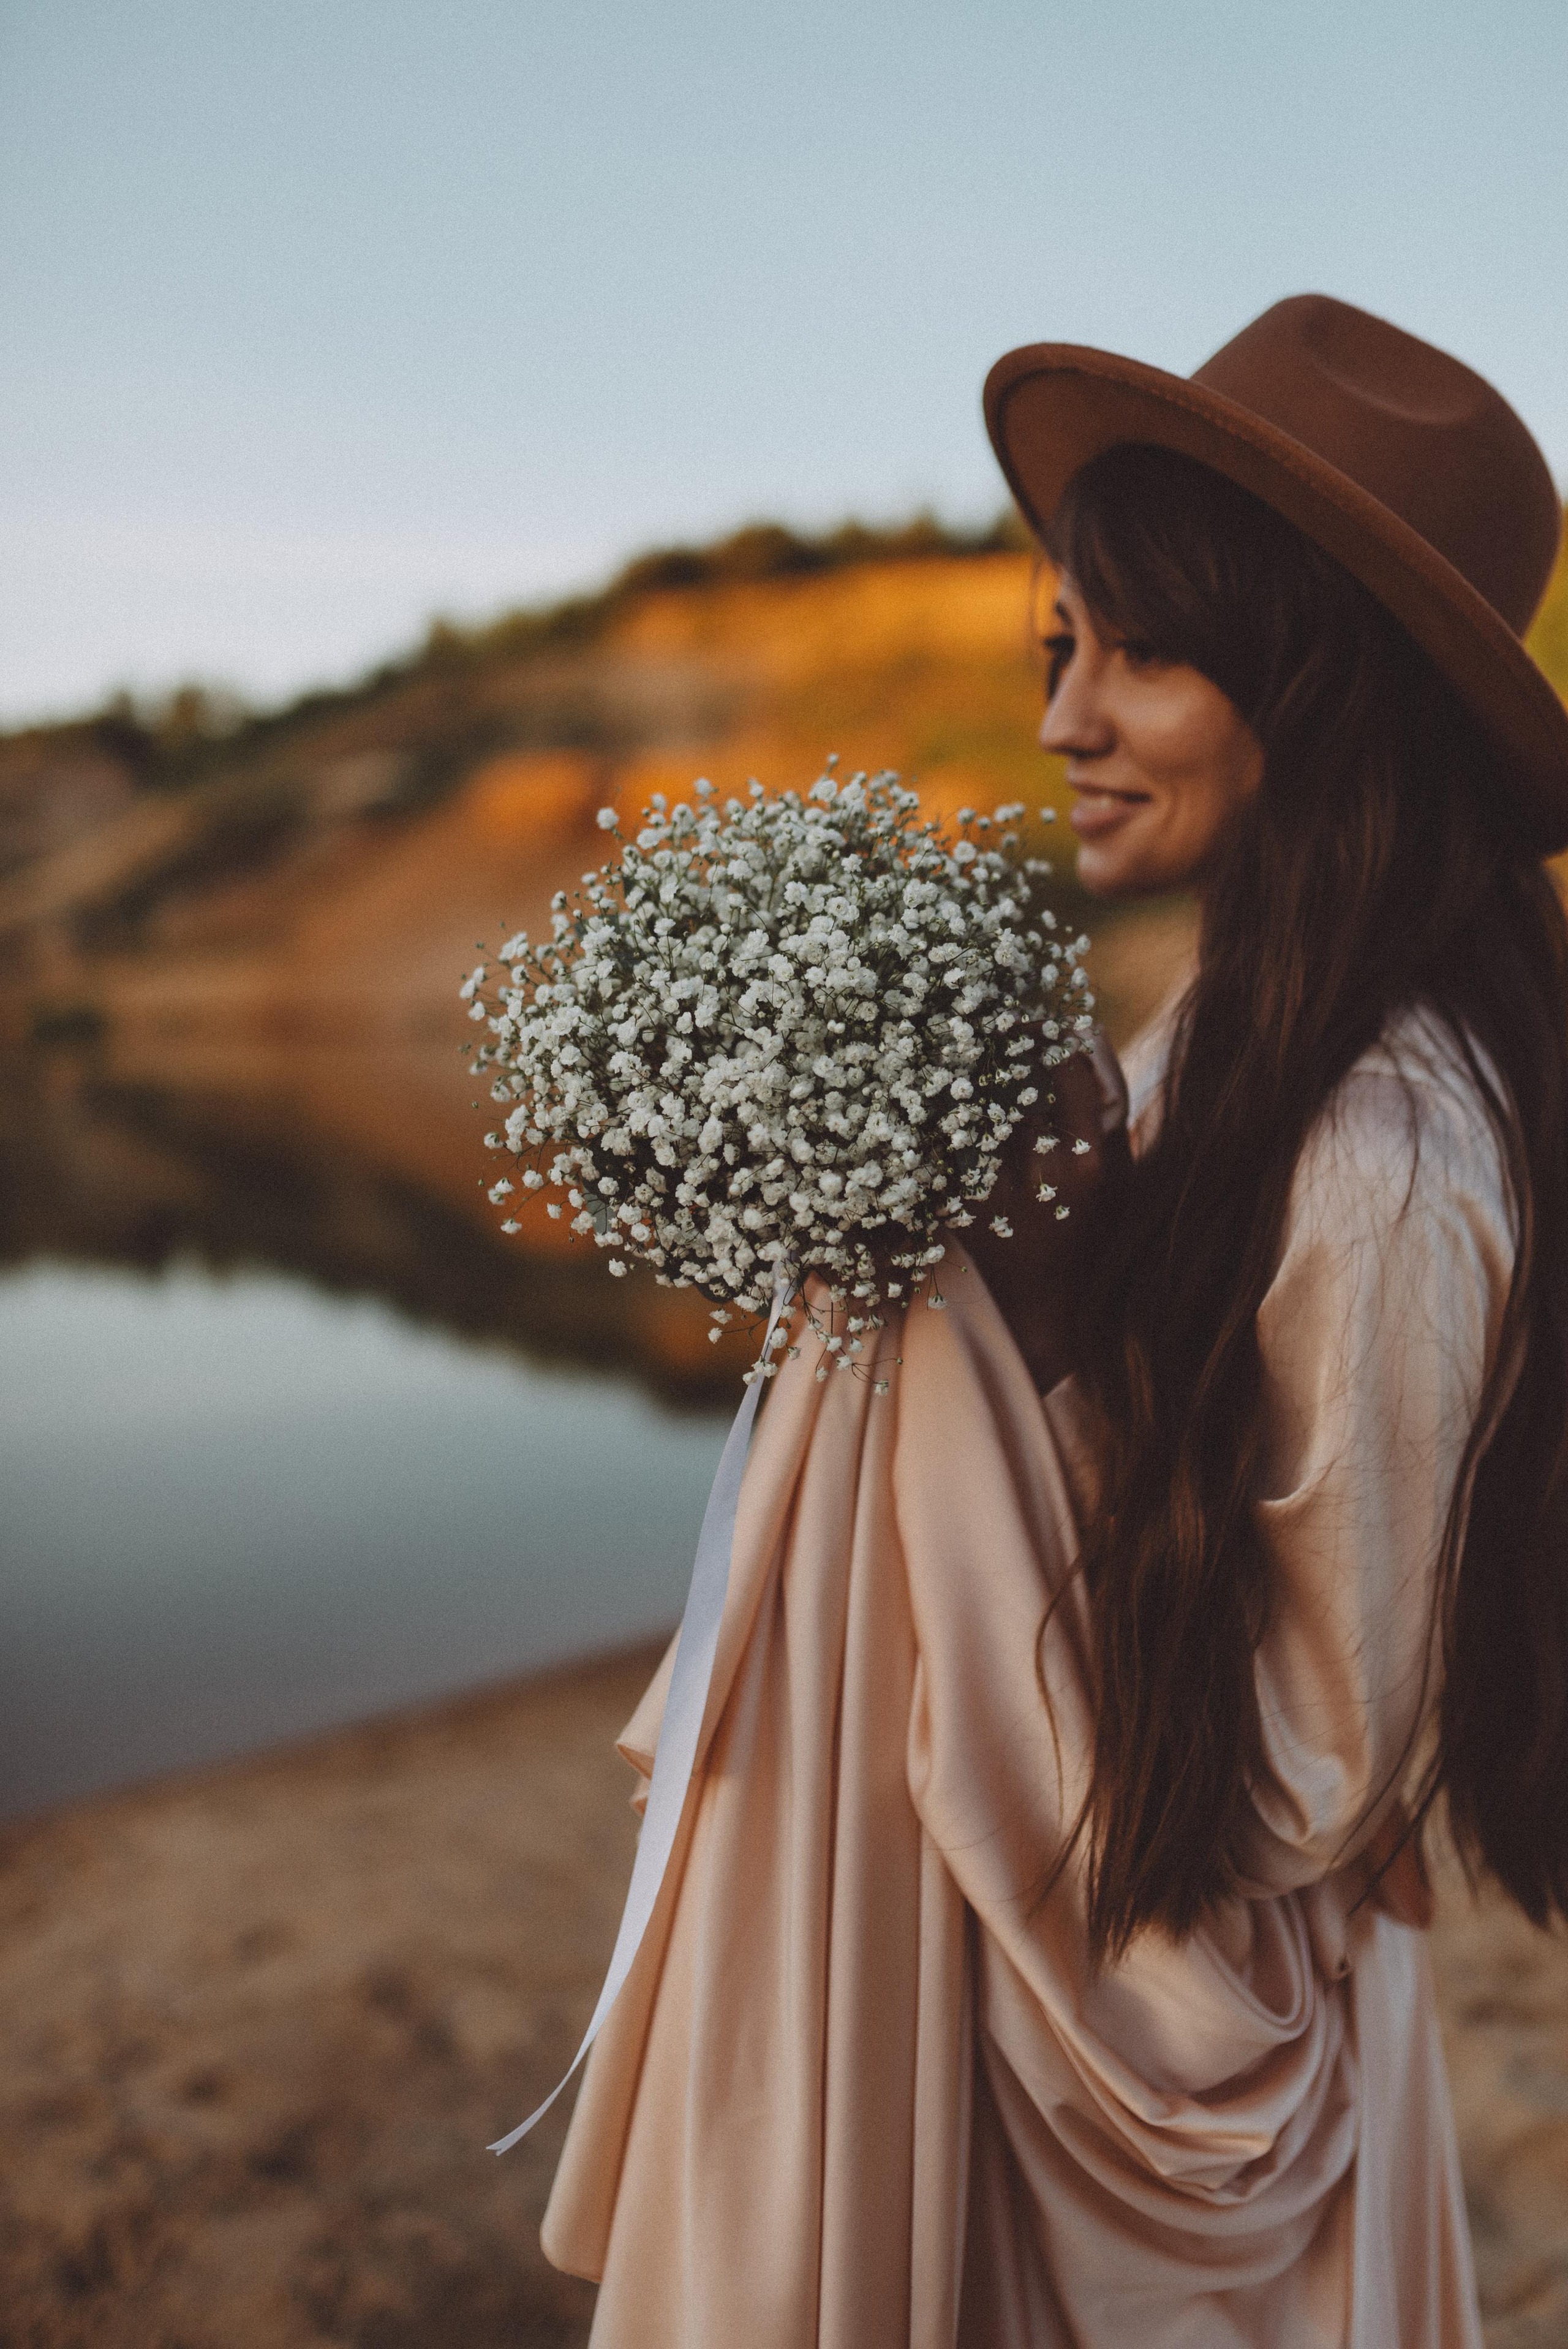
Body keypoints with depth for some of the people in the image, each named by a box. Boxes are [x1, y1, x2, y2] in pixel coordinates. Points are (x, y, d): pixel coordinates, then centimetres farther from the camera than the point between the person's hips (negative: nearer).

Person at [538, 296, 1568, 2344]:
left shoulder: (1388, 1173, -31)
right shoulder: (1251, 1022, -3)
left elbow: (1311, 1768, -23)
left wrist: (971, 1298, -24)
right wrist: (1018, 1230, -8)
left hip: (1180, 1987, -7)